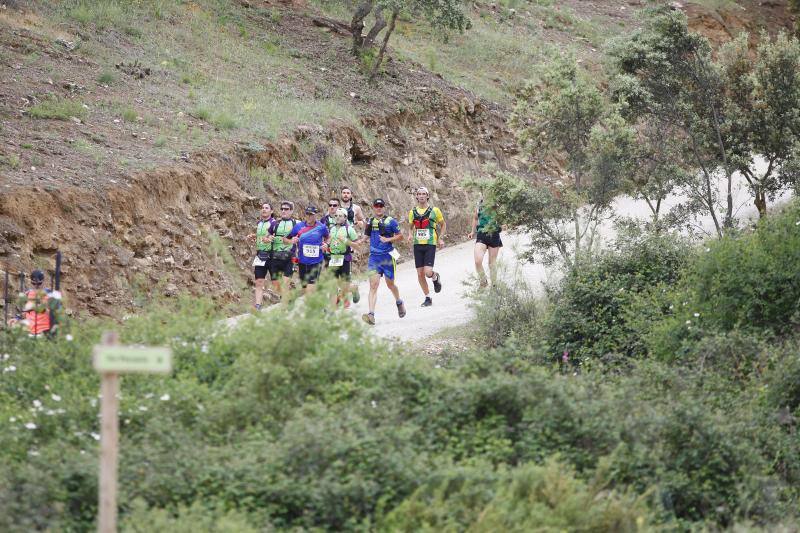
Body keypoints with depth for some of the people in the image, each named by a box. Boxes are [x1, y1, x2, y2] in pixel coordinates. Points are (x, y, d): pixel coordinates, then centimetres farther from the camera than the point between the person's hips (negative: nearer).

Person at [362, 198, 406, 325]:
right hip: (374, 257, 2)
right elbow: (366, 237, 20)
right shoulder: (370, 222, 9)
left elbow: (400, 236, -1)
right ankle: (371, 314, -20)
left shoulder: (390, 221, -3)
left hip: (388, 257, -2)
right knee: (373, 285, -11)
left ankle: (399, 302, 45)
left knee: (390, 284, 13)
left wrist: (388, 239, -16)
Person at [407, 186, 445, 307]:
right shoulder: (413, 212, 7)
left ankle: (436, 278, 21)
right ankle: (427, 298, 15)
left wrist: (441, 238, 1)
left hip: (430, 244, -3)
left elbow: (443, 224, 13)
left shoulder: (434, 210, -1)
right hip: (417, 245, 3)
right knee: (420, 274, 1)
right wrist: (410, 234, -1)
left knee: (428, 272, -16)